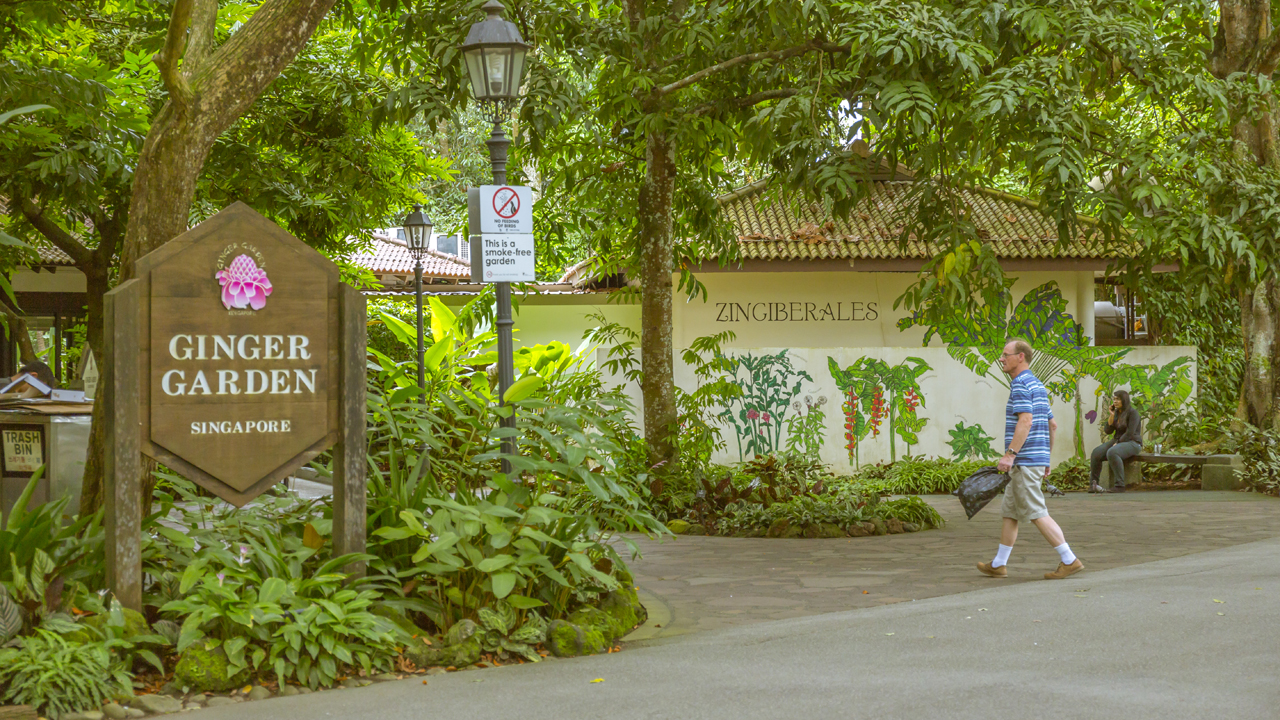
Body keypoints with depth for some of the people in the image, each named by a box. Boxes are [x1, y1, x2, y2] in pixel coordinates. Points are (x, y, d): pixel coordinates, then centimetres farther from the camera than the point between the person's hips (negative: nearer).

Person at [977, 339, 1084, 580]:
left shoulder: (1020, 384, -12)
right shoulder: (1037, 386, 19)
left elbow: (1025, 421, -23)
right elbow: (1052, 425, 22)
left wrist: (1009, 454, -26)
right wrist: (1046, 458, 25)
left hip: (1025, 461, -10)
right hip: (1037, 458, 10)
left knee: (1036, 513, -8)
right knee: (1009, 512, 13)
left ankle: (1069, 560, -8)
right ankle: (998, 565, 18)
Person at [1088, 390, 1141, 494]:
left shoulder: (1132, 412, -9)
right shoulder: (1116, 412, 13)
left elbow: (1130, 433, -17)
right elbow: (1108, 431, 7)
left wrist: (1117, 444, -19)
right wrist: (1112, 415, -2)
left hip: (1132, 443, -7)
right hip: (1118, 441, 7)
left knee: (1112, 452, -36)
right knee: (1097, 452, -18)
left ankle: (1119, 485, -34)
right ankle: (1093, 484, -17)